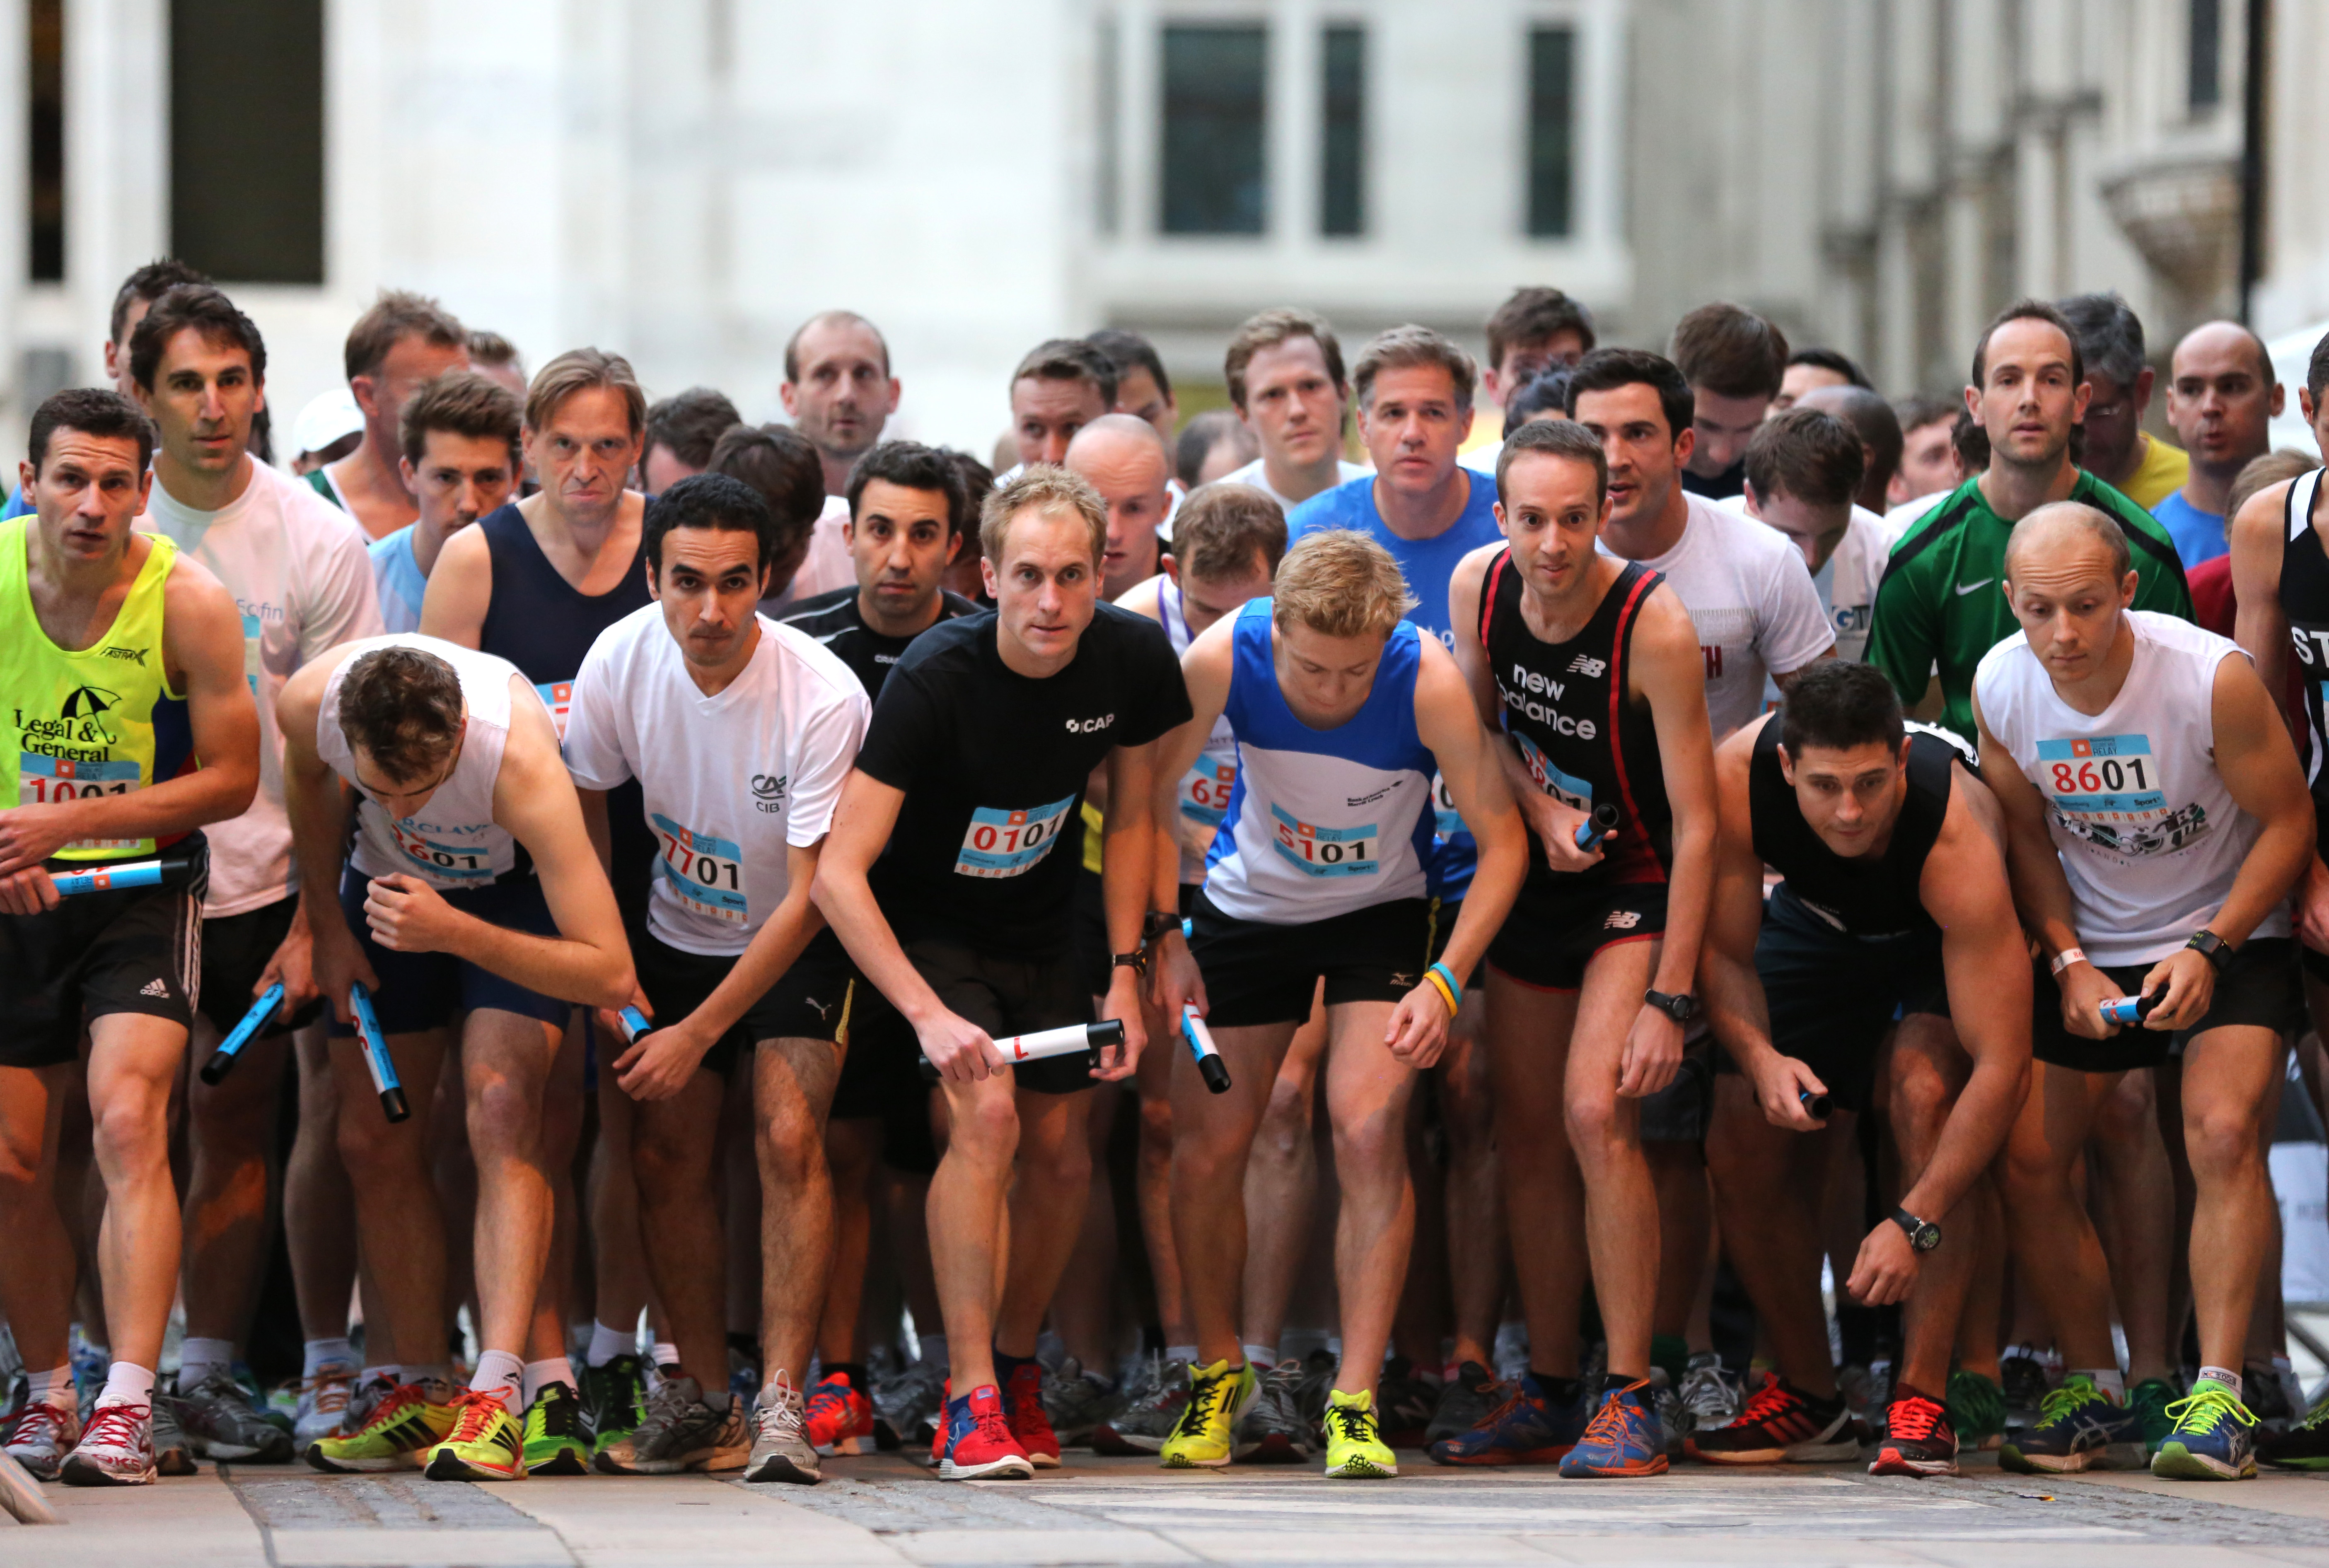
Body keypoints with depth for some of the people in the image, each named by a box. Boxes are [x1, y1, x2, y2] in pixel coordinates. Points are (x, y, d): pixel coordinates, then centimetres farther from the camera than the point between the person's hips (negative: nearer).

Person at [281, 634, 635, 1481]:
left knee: (501, 1109, -24)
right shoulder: (311, 703, -31)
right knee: (375, 1139, 2)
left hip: (512, 886, -4)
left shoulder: (521, 762, -43)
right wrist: (330, 924, 3)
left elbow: (610, 973, -43)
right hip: (386, 883, 4)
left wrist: (455, 933, -49)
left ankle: (497, 1394, -30)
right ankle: (421, 1394, 15)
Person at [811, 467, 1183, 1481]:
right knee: (986, 1113, -24)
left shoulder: (1132, 659, -16)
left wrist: (1125, 974, -4)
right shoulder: (937, 677, -30)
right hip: (924, 924, -5)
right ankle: (971, 1403, -21)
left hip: (1041, 931, 5)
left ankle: (1017, 1367, 31)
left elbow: (1130, 818, 3)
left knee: (1060, 1157, 5)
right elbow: (839, 872, -33)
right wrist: (928, 1015, -41)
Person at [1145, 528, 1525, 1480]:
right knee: (1205, 1152, 0)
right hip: (1249, 905, 2)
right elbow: (1151, 798, -10)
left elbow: (1501, 840, -21)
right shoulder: (1223, 659, -27)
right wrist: (1160, 937, -19)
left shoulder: (1428, 682, -31)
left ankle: (1356, 1402, -13)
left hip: (1380, 912, -2)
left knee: (1369, 1133, -20)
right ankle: (1218, 1373, 25)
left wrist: (1445, 982, -29)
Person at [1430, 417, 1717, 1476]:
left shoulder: (1655, 627, -26)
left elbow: (1696, 824, -22)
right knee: (1527, 1137, 8)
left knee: (1597, 1112, -21)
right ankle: (1550, 1396, 20)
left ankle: (1629, 1400, -16)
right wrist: (1539, 806, -9)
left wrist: (1668, 997, -25)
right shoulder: (1479, 586, -10)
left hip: (1637, 885, -6)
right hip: (1534, 875, 6)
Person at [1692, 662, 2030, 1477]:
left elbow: (2001, 1064, -42)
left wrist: (1917, 1223, -46)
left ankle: (1922, 1401, -25)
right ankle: (1809, 1400, 12)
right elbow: (1723, 952, -18)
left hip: (1944, 940, -4)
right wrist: (1760, 1058, -38)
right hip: (1817, 918, 4)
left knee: (1925, 1090, -30)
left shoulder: (1958, 838, -43)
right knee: (1743, 1142, -8)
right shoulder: (1738, 777, -34)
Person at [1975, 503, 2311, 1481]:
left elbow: (2288, 822, -13)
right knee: (2027, 1156, -5)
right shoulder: (2000, 687, -13)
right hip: (2092, 945, 4)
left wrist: (2209, 950, -21)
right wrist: (2069, 962, -8)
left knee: (2222, 1133, -25)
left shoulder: (2212, 678, -26)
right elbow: (2028, 837, 4)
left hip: (2229, 936, -4)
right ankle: (2099, 1393, 9)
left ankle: (2218, 1393, -22)